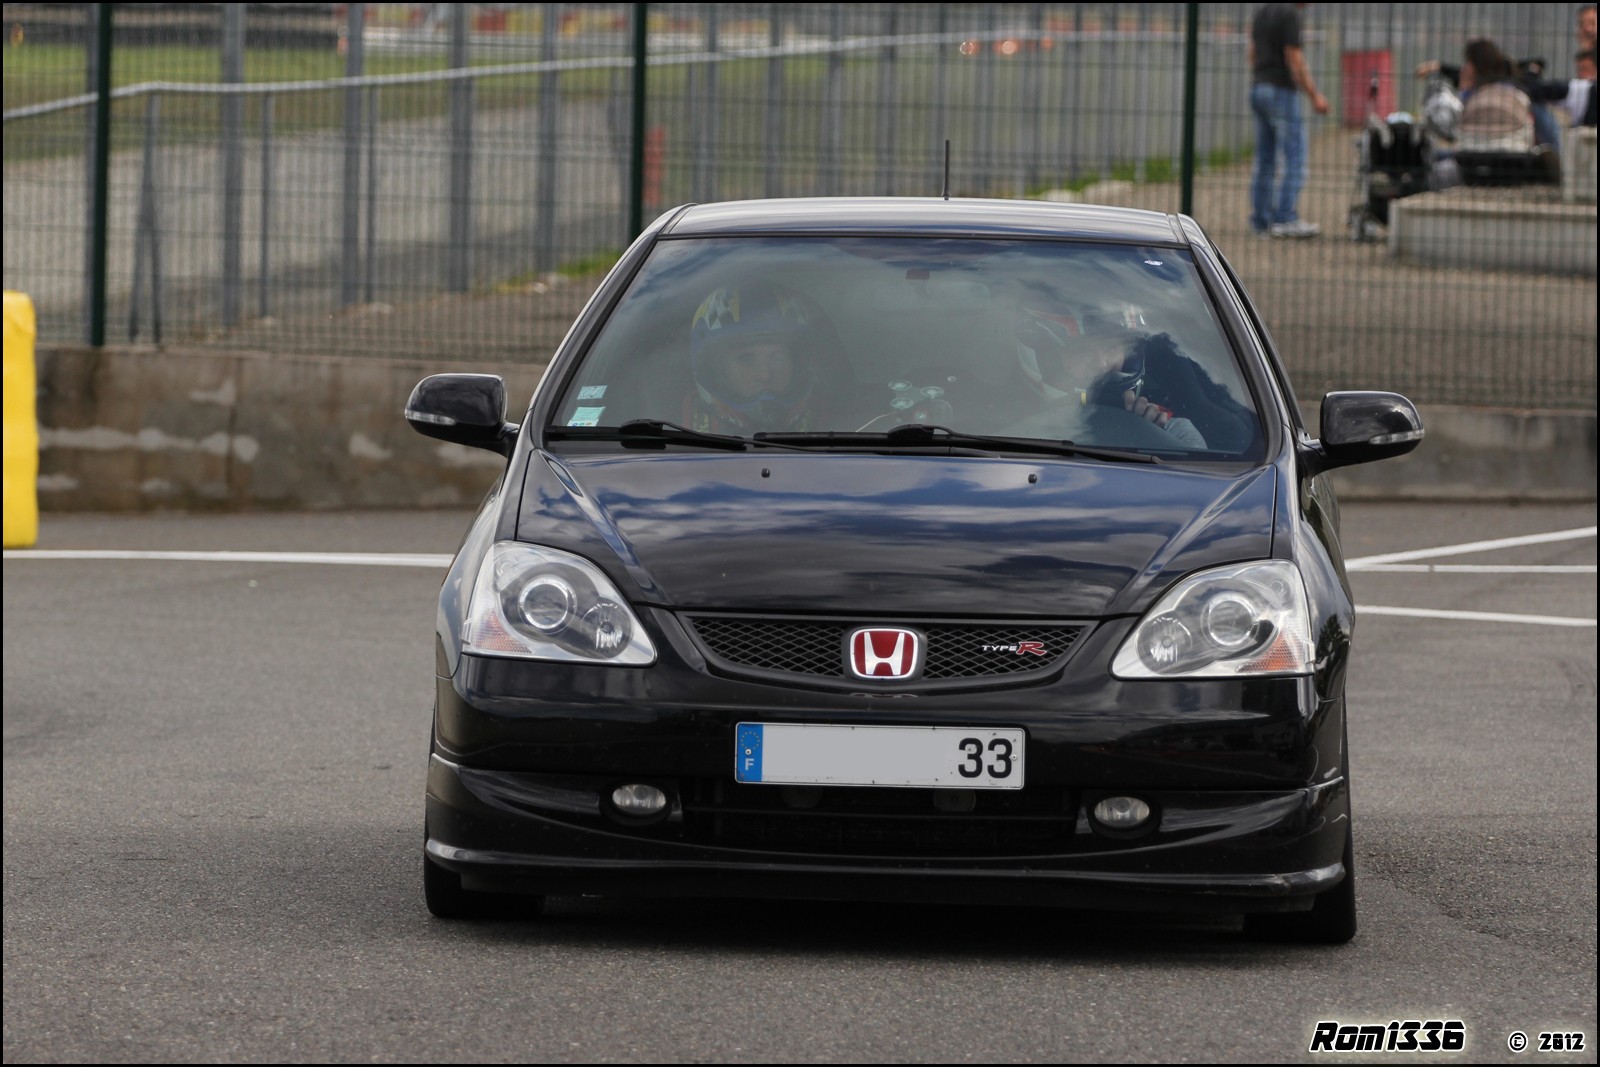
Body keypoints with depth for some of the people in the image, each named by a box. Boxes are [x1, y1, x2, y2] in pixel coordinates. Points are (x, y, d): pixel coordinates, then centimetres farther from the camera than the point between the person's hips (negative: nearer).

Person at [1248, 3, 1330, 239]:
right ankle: (1286, 219, -11)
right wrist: (1315, 96, -11)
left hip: (1258, 89, 9)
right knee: (1295, 158, -6)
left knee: (1264, 160, 10)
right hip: (1282, 91, -9)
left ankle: (1261, 220, 10)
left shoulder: (1262, 14, 13)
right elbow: (1294, 60, -17)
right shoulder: (1290, 15, -14)